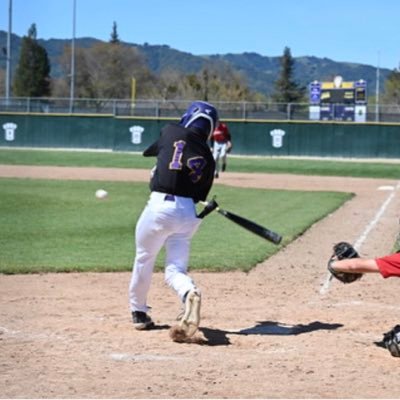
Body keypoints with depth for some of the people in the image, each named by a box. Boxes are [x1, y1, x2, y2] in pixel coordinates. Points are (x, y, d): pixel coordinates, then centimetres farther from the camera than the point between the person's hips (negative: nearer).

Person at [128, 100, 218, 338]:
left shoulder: (171, 132, 3)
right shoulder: (208, 159, 9)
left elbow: (149, 151, 22)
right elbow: (200, 198, 11)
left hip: (160, 205, -2)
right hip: (190, 213, 2)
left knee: (144, 259, 18)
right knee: (175, 269, 7)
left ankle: (138, 312, 29)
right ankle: (190, 293, -26)